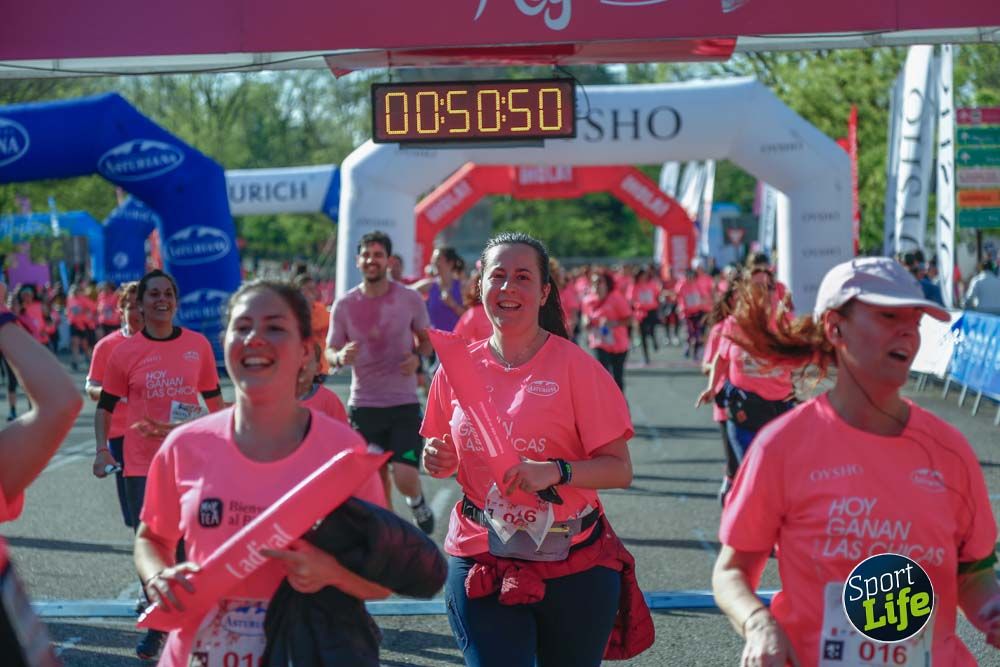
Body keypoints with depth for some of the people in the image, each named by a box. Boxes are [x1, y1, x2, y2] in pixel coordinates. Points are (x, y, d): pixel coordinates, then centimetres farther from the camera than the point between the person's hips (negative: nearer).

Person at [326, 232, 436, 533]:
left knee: (405, 478, -12)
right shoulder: (344, 305, -2)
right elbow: (330, 351, 4)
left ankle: (417, 501, 23)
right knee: (377, 483, 8)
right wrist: (340, 358, -20)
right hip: (363, 405, 2)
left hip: (404, 403, -2)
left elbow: (426, 338, 10)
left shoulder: (410, 299, -4)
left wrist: (417, 357, -12)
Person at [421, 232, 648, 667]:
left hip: (573, 569, -2)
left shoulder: (575, 365, -7)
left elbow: (620, 469, -9)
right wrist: (438, 463, -6)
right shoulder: (456, 368, 3)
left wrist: (556, 471, -25)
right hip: (480, 564, 2)